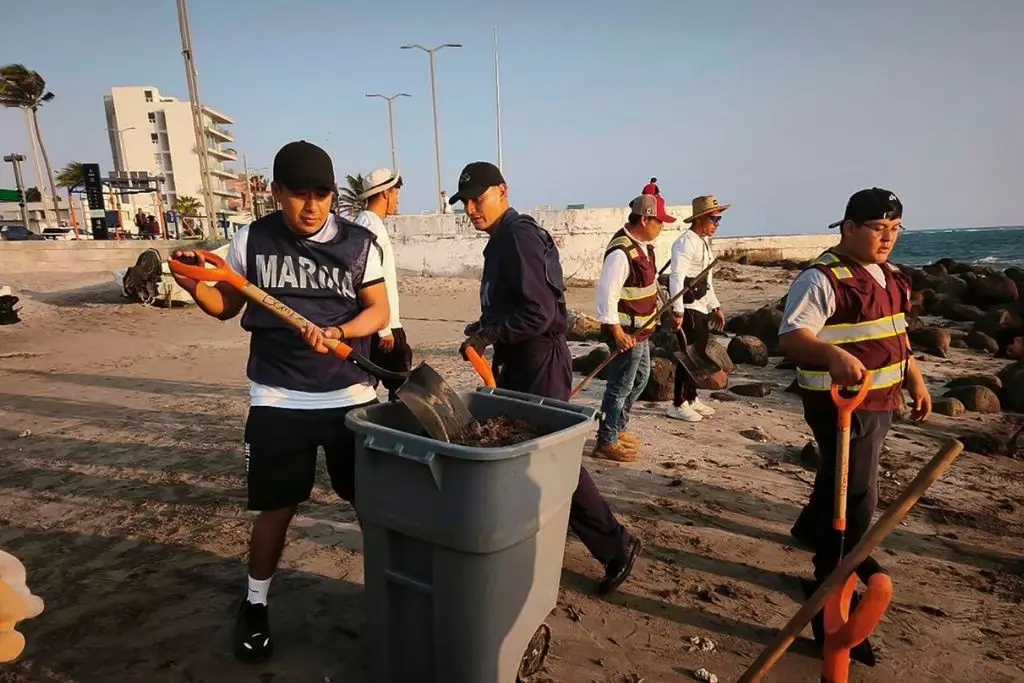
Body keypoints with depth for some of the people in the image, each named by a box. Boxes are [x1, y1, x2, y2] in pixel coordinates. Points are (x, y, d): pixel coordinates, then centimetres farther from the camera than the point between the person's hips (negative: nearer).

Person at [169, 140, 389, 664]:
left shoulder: (359, 243, -3)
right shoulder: (251, 241, -1)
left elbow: (378, 312, -1)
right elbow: (226, 306, 10)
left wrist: (337, 333, -19)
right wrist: (195, 288, -11)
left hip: (352, 396, 1)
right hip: (278, 401, 0)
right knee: (276, 507, 10)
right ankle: (255, 605, 33)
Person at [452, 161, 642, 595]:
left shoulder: (519, 236, -17)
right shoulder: (502, 239, 14)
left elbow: (540, 313, -25)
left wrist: (488, 336, -15)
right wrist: (485, 329, 6)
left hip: (540, 363, -10)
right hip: (519, 362, 10)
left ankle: (615, 546, 12)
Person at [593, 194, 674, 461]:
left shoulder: (644, 244, 7)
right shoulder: (621, 252, -24)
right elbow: (607, 293, -27)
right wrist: (617, 331, -28)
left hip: (641, 327, 11)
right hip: (626, 330, -11)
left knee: (640, 378, 23)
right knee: (620, 386, -1)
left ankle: (617, 429, 37)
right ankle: (606, 442, 13)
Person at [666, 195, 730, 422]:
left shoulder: (704, 243, 16)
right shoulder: (685, 242, -15)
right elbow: (676, 277, -23)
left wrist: (715, 307, 21)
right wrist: (678, 311, -28)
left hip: (701, 308, 10)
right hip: (688, 308, -10)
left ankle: (691, 398, 28)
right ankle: (678, 405, 3)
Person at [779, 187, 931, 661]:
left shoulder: (888, 275, 11)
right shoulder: (822, 279, -19)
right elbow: (791, 336, -28)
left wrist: (915, 380, 21)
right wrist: (834, 355, -45)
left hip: (879, 399, 9)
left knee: (840, 476, 25)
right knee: (856, 493, -7)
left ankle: (814, 530, 50)